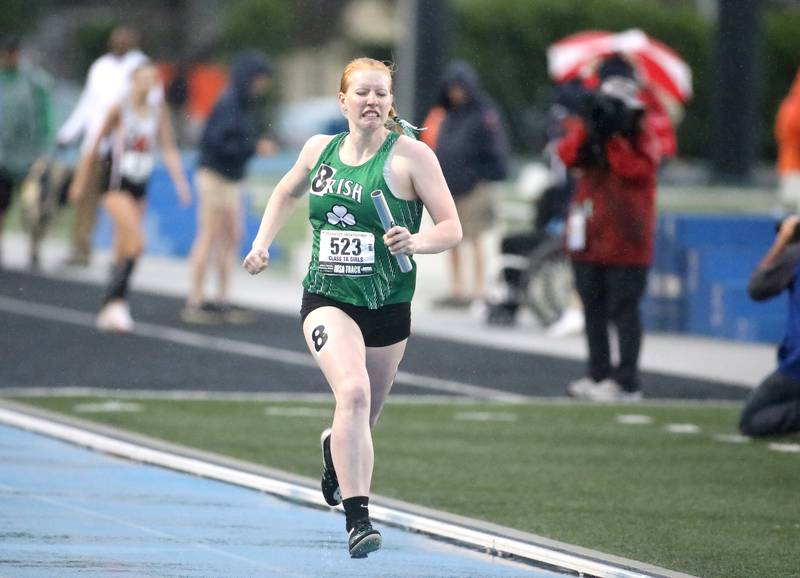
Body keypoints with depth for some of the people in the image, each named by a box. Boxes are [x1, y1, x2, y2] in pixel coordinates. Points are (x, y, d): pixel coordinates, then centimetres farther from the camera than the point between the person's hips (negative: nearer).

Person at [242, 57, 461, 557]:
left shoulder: (411, 156, -7)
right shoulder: (320, 149, 4)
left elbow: (452, 229, -7)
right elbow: (287, 193, 25)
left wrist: (416, 242, -27)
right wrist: (262, 244, 13)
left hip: (388, 306, 0)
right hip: (326, 298, 0)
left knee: (363, 420, 14)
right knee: (353, 391, -26)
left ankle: (335, 449, 53)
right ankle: (358, 519, -29)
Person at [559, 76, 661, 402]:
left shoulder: (644, 141, 0)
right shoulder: (586, 133, 12)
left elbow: (635, 169, -17)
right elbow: (568, 155, -6)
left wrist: (613, 139, -19)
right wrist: (587, 126, -17)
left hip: (626, 241, -6)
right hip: (589, 238, 6)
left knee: (624, 310, -8)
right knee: (593, 310, 11)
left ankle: (626, 382, -8)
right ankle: (599, 376, 20)